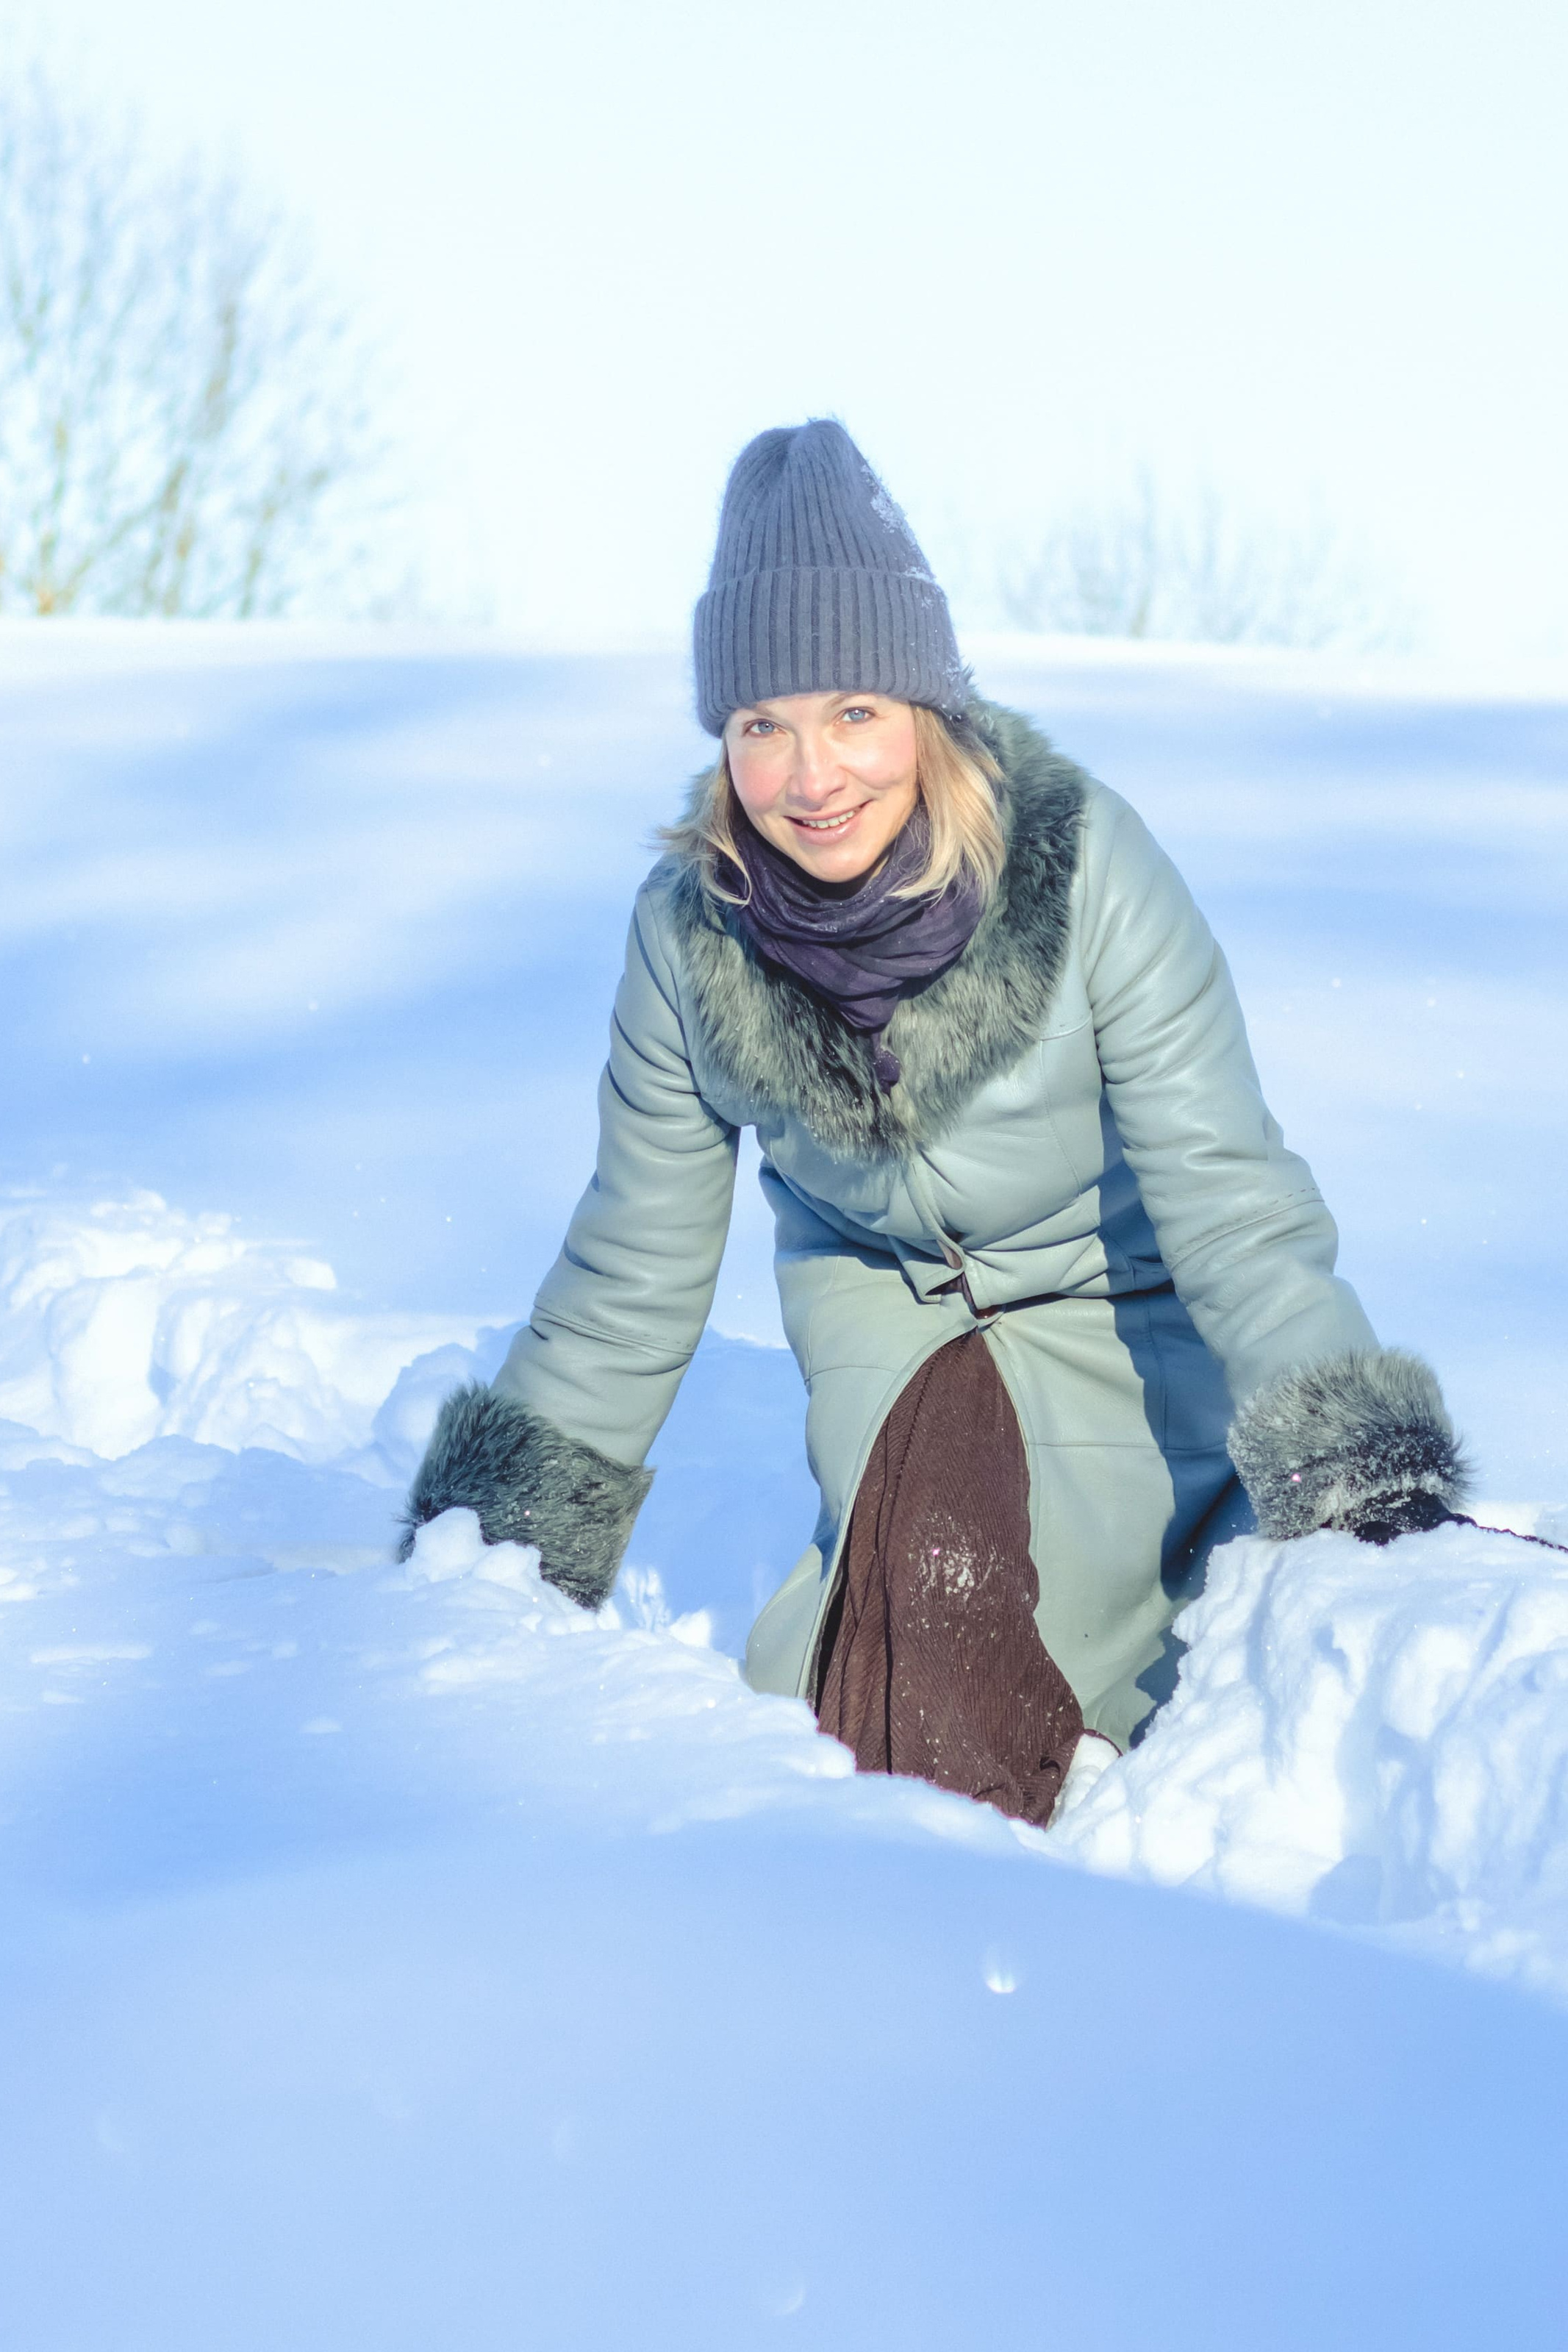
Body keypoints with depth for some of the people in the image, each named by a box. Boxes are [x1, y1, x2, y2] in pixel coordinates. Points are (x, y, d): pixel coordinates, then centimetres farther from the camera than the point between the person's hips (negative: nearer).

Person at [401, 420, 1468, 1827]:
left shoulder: (1080, 864, -27)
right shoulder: (691, 932, -17)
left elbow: (1226, 1193, -26)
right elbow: (634, 1269, -3)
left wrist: (1370, 1476, -36)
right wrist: (498, 1541, 0)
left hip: (1110, 1302, -2)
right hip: (876, 1290, 2)